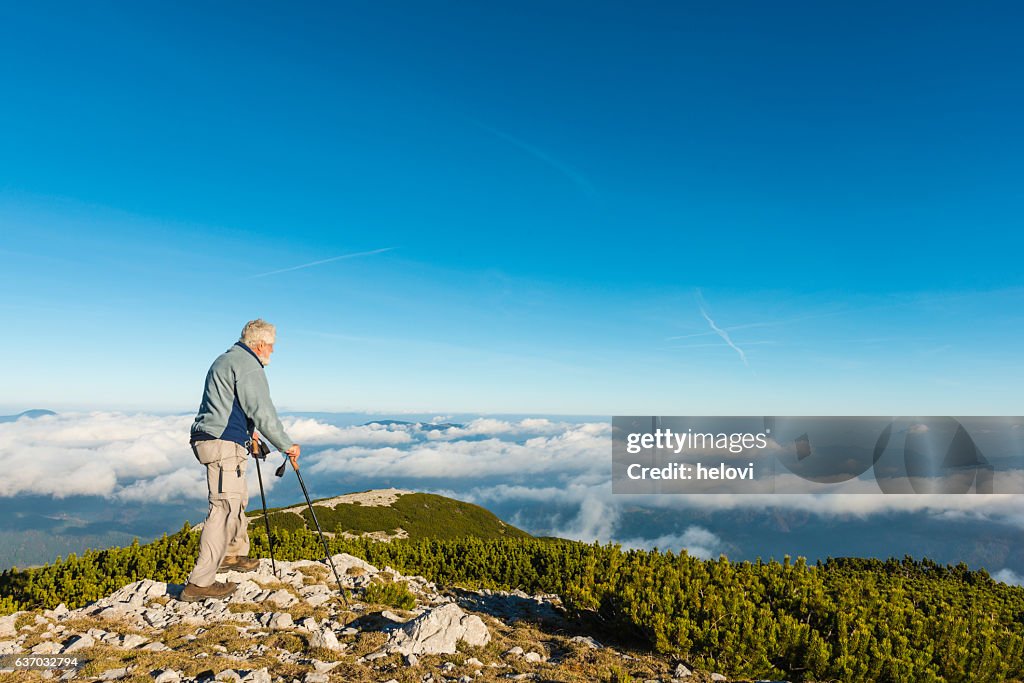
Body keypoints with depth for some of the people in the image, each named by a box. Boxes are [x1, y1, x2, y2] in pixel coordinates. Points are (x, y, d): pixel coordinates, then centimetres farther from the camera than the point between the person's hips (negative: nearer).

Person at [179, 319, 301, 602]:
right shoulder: (248, 365, -13)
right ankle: (200, 582, -10)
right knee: (225, 507, -11)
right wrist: (286, 445, -12)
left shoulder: (225, 359, 20)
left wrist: (248, 430, 43)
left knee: (238, 498, 23)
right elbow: (262, 411, -19)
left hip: (209, 438, 11)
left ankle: (235, 554, 38)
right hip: (224, 444, -11)